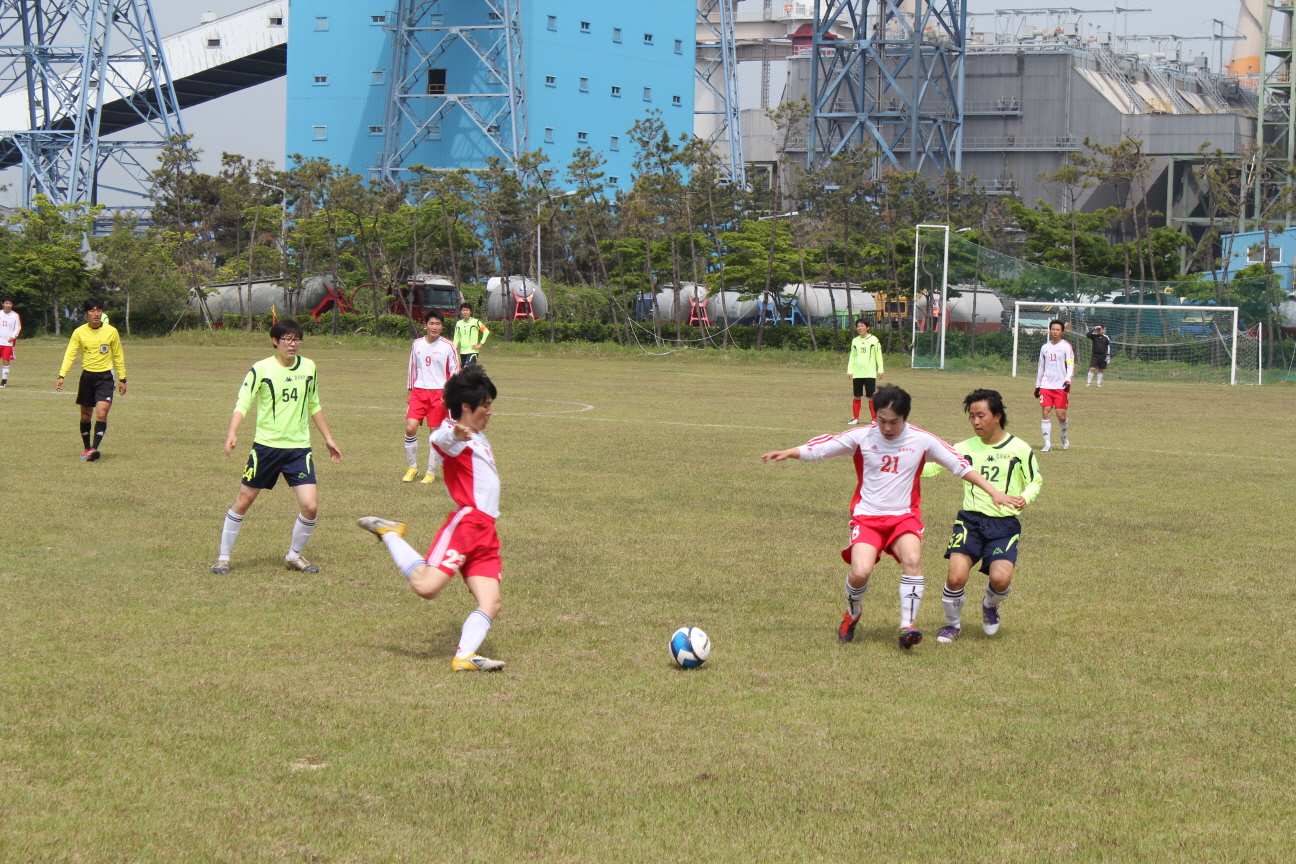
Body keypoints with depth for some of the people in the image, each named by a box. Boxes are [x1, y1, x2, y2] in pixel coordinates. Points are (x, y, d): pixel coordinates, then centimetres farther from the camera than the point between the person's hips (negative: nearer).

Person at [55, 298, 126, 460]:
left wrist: (122, 379, 6)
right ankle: (87, 449, 24)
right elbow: (69, 354, -5)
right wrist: (61, 376, -16)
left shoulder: (111, 331, -3)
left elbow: (118, 356, 6)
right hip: (87, 375, 2)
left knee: (101, 413, -18)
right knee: (85, 415, 9)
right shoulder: (79, 332, -3)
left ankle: (94, 449, -23)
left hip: (105, 376, -2)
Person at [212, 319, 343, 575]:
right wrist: (232, 433, -29)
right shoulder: (261, 369, -7)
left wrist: (328, 438, 22)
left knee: (310, 506, -8)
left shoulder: (308, 368, 5)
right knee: (243, 502, 4)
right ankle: (223, 558, 19)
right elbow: (243, 403, -12)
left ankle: (294, 556, 15)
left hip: (299, 448, 3)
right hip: (266, 446, -3)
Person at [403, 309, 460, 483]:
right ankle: (412, 467, 6)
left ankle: (431, 472, 10)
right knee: (410, 428, -10)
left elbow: (455, 371, 1)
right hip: (419, 392, 2)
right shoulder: (417, 344, 7)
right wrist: (410, 390, 14)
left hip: (439, 393, -2)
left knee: (435, 432, -1)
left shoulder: (448, 346, -2)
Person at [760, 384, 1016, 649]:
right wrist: (787, 453, -17)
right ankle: (852, 615, 11)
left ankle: (907, 627, -21)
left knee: (913, 559, -30)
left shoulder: (922, 440, -3)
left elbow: (960, 466, 4)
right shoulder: (861, 436, -3)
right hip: (867, 516, 0)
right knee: (860, 572, -22)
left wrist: (994, 492, 1)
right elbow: (818, 449, -1)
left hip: (904, 515, 0)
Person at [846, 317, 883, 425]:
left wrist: (880, 370, -4)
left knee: (871, 397, -2)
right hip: (857, 374, 3)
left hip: (870, 373, -3)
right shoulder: (855, 341, 11)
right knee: (857, 397, 6)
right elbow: (852, 356, 15)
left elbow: (878, 355, 1)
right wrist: (849, 370, 8)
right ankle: (856, 418, 12)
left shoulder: (874, 340, 0)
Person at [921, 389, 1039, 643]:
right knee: (956, 577, -19)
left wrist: (1025, 498, -8)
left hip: (1005, 524, -1)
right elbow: (932, 467, 5)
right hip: (971, 520, 1)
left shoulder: (1019, 449, 2)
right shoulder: (965, 448, 6)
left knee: (1000, 578, -23)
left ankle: (990, 606, 16)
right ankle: (953, 624, 11)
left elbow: (1035, 481, 12)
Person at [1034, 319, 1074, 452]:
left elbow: (1070, 365, -9)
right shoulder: (1045, 347, 12)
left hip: (1061, 386, -3)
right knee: (1046, 413, -6)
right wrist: (1037, 386, 19)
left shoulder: (1066, 346, -1)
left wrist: (1068, 380, -24)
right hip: (1046, 386, 3)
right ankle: (1047, 443, -2)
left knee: (1061, 416, -4)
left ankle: (1064, 435, 27)